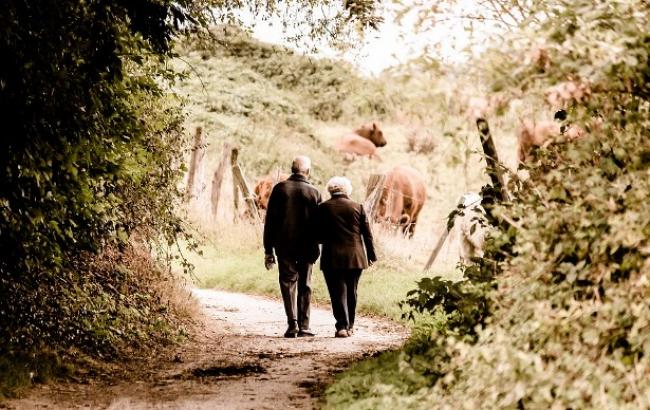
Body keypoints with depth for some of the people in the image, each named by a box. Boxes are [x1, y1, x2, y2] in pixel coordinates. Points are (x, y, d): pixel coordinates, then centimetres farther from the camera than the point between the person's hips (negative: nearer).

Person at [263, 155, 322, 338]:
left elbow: (269, 222, -2)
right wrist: (315, 248, 9)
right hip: (307, 248, 0)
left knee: (288, 283, 6)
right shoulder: (314, 193, -1)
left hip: (284, 246, 0)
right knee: (304, 286, 10)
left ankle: (292, 323, -8)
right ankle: (304, 326, 9)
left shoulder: (279, 189, -2)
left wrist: (268, 250, 2)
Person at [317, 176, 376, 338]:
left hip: (332, 258, -2)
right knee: (351, 292, 14)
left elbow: (319, 235, -1)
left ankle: (342, 326, -12)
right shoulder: (357, 207, 2)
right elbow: (367, 234, 5)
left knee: (338, 292, -1)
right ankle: (350, 326, 20)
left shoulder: (323, 208, -3)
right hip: (355, 257, 2)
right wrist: (371, 255, 14)